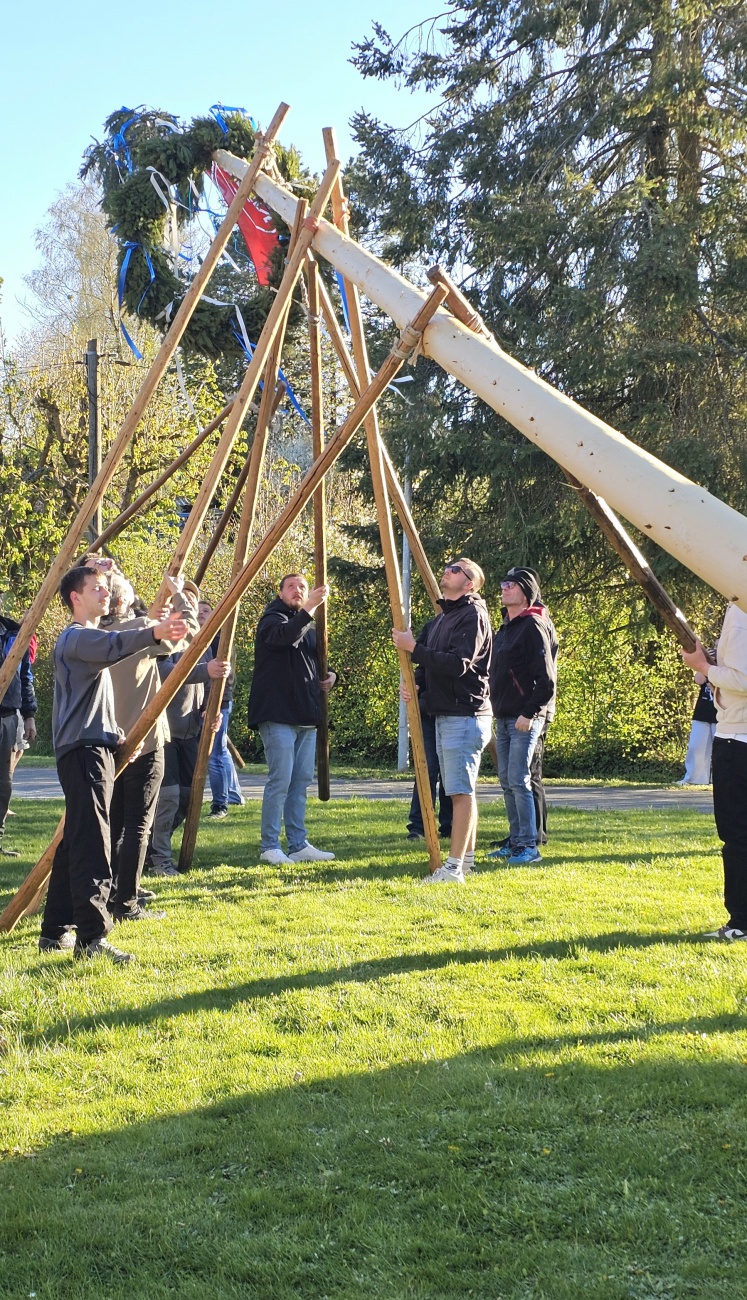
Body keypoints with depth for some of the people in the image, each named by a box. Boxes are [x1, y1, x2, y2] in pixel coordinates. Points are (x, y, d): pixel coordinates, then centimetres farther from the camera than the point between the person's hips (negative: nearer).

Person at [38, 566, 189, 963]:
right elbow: (113, 646, -32)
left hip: (94, 748, 11)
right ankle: (91, 938, -20)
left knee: (77, 843, 13)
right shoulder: (76, 637, -10)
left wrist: (115, 733, 12)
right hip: (84, 750, -11)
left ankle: (56, 931, 19)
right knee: (92, 845, -16)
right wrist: (153, 633, -50)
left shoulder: (86, 637, 24)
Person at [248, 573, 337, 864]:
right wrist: (310, 608, -38)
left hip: (306, 717, 8)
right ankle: (269, 847, -5)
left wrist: (329, 675, 10)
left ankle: (298, 845, 14)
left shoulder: (310, 628, 21)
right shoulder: (272, 619, -4)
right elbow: (286, 635, -28)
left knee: (301, 780, 9)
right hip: (278, 714, -8)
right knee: (280, 780, -11)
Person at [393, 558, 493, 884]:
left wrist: (413, 648, -19)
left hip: (466, 716, -10)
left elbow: (458, 664, -23)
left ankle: (454, 867, -12)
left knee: (461, 790, -10)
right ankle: (466, 857, 19)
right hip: (445, 715, 10)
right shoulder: (444, 616, 18)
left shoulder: (473, 615, -11)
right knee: (459, 790, 13)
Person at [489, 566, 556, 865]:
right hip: (503, 718, 9)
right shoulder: (504, 628, 17)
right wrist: (496, 711, 15)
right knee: (506, 782, 10)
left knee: (519, 780, -11)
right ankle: (516, 841, 17)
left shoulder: (533, 626, -11)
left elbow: (546, 679, -16)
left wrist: (529, 714, -20)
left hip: (524, 719, -9)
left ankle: (529, 846, -8)